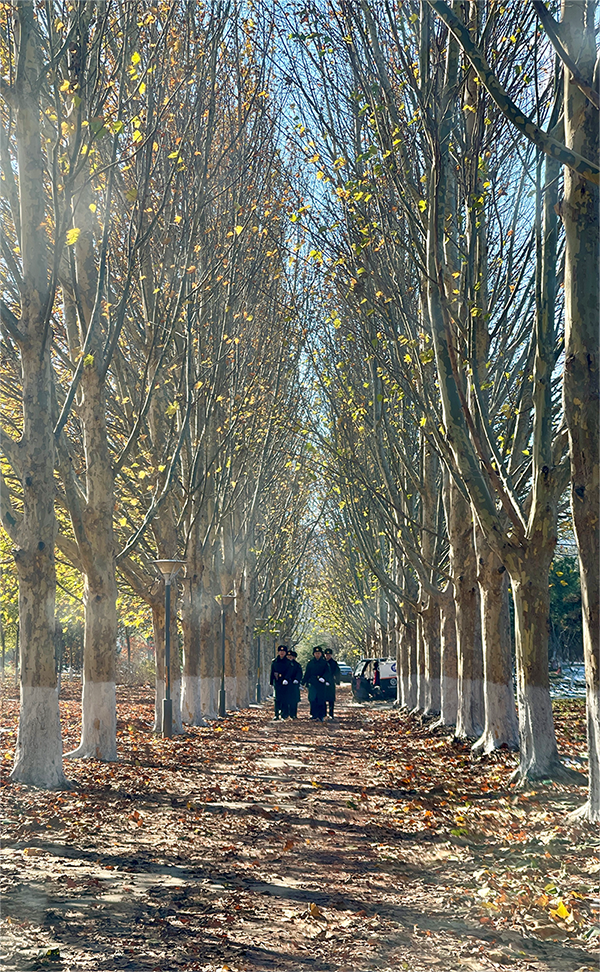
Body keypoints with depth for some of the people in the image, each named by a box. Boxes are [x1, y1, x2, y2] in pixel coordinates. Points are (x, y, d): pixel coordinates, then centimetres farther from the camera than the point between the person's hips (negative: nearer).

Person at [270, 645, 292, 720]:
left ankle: (284, 714, 8)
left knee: (285, 699, -2)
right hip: (277, 682, 2)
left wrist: (286, 679, -22)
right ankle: (277, 715, 0)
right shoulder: (274, 661, 9)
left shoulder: (288, 662, 2)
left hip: (285, 683, -2)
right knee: (277, 699, -1)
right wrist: (272, 683, 10)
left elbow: (289, 672, -6)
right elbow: (272, 672, 12)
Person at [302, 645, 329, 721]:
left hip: (322, 683, -1)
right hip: (312, 683, 1)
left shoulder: (324, 663, 6)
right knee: (312, 699, -8)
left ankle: (321, 716, 5)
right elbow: (307, 673, 15)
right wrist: (303, 683, 12)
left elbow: (327, 672, -2)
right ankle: (314, 714, 5)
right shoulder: (310, 663, 11)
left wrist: (323, 678, -21)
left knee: (321, 700, -2)